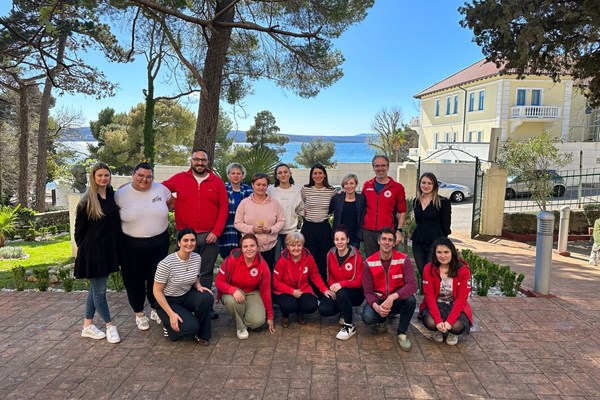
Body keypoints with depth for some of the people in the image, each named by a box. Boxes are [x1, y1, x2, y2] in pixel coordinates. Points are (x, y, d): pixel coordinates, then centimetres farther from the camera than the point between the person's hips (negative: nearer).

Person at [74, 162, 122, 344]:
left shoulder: (112, 195, 3)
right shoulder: (87, 201, -12)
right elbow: (79, 228, -5)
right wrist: (82, 248, 1)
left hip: (109, 248, 6)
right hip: (93, 250, -6)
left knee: (95, 288, 16)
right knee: (99, 290, 4)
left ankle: (87, 326, 28)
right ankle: (110, 326, 18)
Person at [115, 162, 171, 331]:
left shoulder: (161, 189, -2)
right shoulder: (121, 194, -5)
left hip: (159, 243, 1)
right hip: (132, 245, -1)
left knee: (157, 278, 13)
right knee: (135, 279, 10)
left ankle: (156, 309, 34)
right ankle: (139, 313, 29)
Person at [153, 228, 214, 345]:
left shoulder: (197, 258, -8)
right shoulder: (166, 263, -25)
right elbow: (157, 291, -17)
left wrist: (199, 286, -11)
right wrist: (171, 314, -21)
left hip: (187, 296, 5)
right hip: (168, 301, -5)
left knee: (207, 297, -27)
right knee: (190, 327, -27)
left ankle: (202, 334, -4)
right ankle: (170, 327, 8)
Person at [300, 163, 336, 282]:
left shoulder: (331, 191, -1)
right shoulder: (305, 189, -2)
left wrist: (324, 214, 8)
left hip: (324, 228, 1)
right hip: (308, 227, -1)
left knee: (324, 259, 7)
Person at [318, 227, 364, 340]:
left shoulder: (356, 256, -17)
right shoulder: (330, 254, -3)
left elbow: (359, 281, -16)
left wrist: (341, 284, -31)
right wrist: (332, 286, -10)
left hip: (355, 292, -4)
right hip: (336, 291, 5)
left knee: (341, 293, -37)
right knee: (323, 310, -21)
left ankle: (349, 326, -14)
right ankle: (345, 311, 12)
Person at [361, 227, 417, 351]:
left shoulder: (403, 259, -15)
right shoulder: (369, 263, -13)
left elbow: (412, 284, -25)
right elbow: (368, 291, -11)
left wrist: (392, 297, -39)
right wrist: (376, 306, -32)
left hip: (397, 300, 0)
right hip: (378, 299, 0)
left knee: (411, 299, -34)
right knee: (367, 318, -30)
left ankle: (402, 334, -9)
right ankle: (383, 319, 11)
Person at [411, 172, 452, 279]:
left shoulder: (442, 202, -7)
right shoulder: (416, 201, 9)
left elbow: (446, 225, -6)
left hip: (435, 242, -5)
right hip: (418, 243, 5)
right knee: (422, 274, 9)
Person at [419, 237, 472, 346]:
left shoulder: (463, 270, -13)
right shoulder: (429, 269, -12)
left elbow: (461, 298, -14)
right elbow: (429, 296, -13)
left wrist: (449, 321, -25)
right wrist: (438, 320, -26)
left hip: (455, 306, 0)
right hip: (435, 304, 0)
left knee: (457, 326, -30)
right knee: (431, 323, -30)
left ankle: (453, 333, 9)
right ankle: (438, 330, 8)